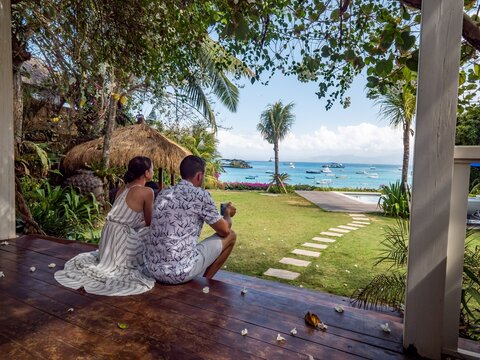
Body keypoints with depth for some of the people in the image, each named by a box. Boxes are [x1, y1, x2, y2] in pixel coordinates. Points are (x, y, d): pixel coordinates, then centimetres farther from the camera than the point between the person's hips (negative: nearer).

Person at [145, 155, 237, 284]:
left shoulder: (163, 193, 8)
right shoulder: (201, 195, -10)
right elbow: (224, 230, 0)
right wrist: (227, 213, 21)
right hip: (180, 272, -7)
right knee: (230, 236, 9)